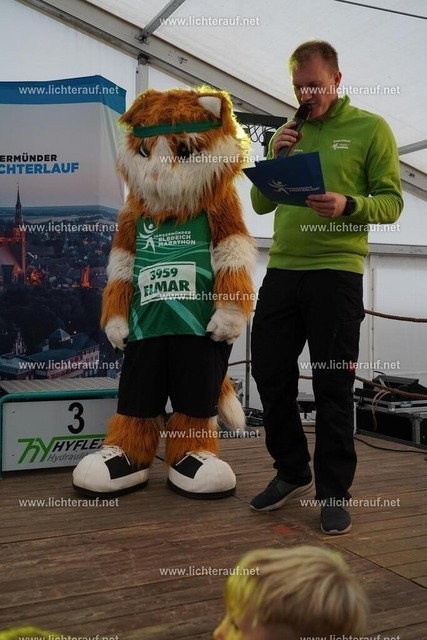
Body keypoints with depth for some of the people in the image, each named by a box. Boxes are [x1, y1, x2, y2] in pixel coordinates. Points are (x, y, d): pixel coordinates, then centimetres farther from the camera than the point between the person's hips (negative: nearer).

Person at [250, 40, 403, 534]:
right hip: (281, 270, 5)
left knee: (333, 386, 0)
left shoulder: (370, 128, 2)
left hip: (337, 272, -5)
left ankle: (334, 493, 16)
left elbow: (391, 202, -3)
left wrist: (348, 205, -22)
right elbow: (260, 205, 14)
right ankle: (292, 471, 27)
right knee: (269, 372, 7)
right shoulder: (286, 133, 16)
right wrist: (274, 159, -2)